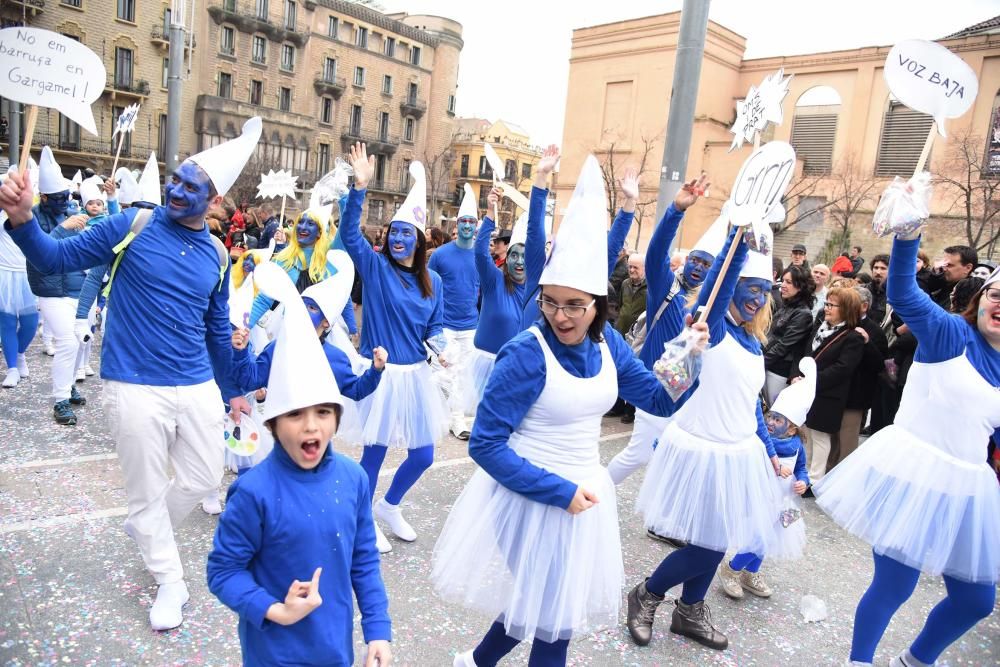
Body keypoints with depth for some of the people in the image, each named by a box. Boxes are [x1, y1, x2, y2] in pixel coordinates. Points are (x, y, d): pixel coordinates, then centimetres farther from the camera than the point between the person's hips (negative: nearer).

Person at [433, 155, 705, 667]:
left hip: (582, 492, 6)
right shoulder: (527, 354, -22)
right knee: (553, 614, 8)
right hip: (532, 496, -6)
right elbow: (485, 445, -20)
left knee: (549, 602, 22)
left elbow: (661, 400, 3)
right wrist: (560, 491, -21)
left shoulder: (606, 343, -4)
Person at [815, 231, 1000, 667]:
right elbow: (901, 292, -24)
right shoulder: (950, 334, -8)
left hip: (965, 488, 7)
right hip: (911, 472, -7)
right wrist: (908, 230, -39)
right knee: (893, 587, -2)